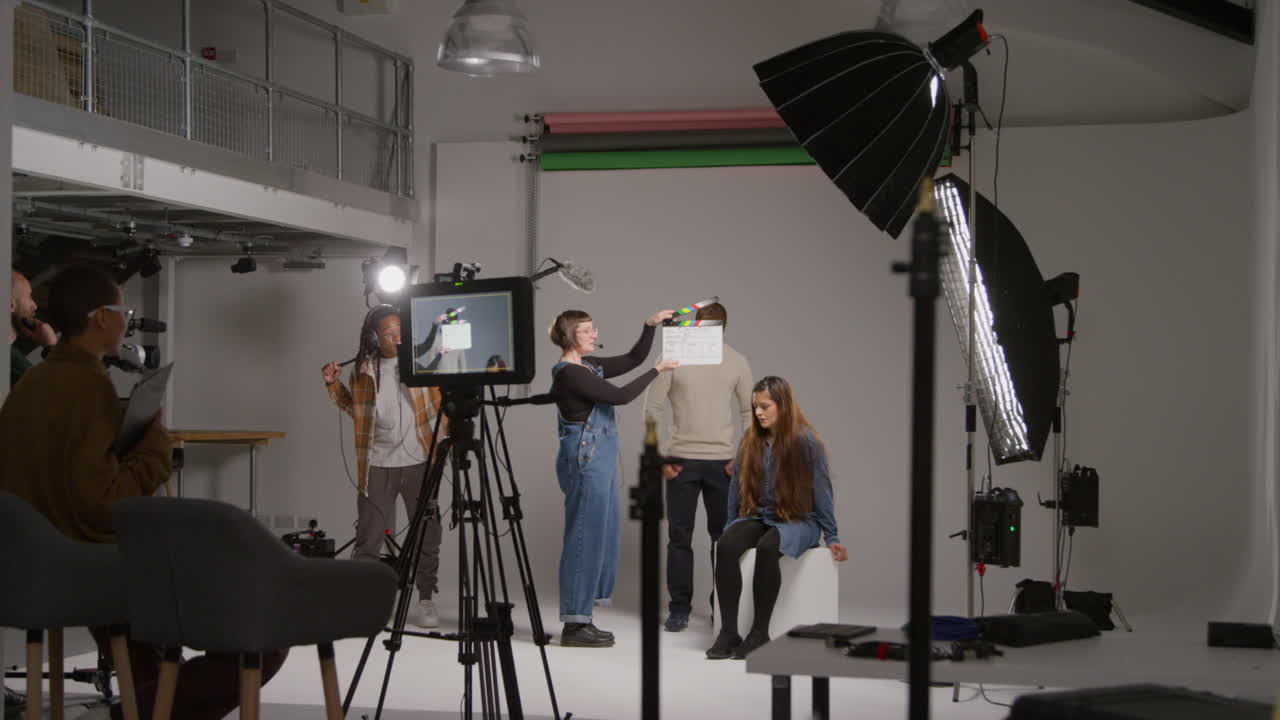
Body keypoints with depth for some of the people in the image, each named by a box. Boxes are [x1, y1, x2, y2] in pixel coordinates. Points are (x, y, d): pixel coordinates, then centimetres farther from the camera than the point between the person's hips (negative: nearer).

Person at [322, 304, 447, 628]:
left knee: (427, 535, 3)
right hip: (377, 464, 1)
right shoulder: (363, 370, 7)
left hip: (419, 461, -1)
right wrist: (335, 386, 7)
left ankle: (425, 601, 14)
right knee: (368, 537, 1)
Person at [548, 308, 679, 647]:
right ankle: (574, 625, -1)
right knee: (585, 536, -6)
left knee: (602, 534, 12)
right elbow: (620, 396, -18)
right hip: (585, 458, -10)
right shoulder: (568, 373, -15)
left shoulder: (589, 365, 13)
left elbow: (633, 358, 18)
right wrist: (657, 370, -11)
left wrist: (650, 325, 7)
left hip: (600, 457, 10)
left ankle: (581, 620, 17)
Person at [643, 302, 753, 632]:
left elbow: (749, 413, 7)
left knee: (724, 536, 7)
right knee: (679, 536, 1)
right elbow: (652, 410, -1)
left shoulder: (736, 362, 1)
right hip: (681, 462, -1)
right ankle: (679, 608, 9)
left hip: (723, 463, 1)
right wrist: (658, 458, -5)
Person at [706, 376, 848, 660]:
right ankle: (728, 632, -28)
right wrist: (730, 526, 13)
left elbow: (821, 491, -5)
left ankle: (760, 632, -26)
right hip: (759, 517, 5)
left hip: (798, 520, -4)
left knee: (767, 548, -37)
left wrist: (831, 537, -3)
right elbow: (736, 485, 14)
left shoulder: (806, 442, -9)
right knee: (725, 545, -28)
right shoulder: (751, 441, 6)